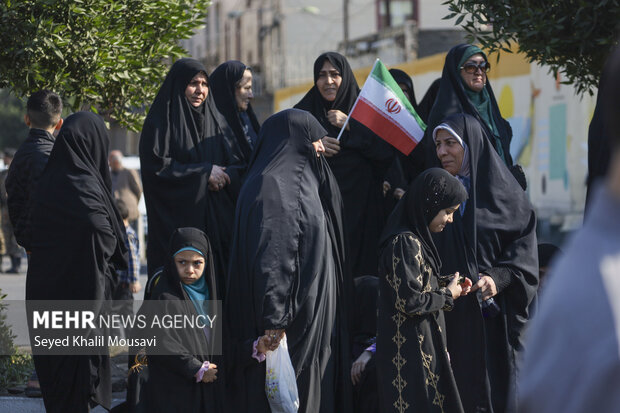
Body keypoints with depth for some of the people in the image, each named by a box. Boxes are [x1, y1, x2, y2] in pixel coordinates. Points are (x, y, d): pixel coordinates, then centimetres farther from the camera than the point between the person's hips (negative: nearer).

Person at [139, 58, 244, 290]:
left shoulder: (216, 121, 15)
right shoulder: (160, 123, 1)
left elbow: (239, 165, 12)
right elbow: (156, 166, -10)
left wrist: (225, 176, -11)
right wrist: (204, 173, -10)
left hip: (217, 222, 4)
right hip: (176, 224, -4)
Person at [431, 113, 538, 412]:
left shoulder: (503, 192, 1)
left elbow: (524, 245, -2)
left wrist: (499, 278, -17)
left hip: (495, 317, -2)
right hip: (451, 317, 2)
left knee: (495, 387, -2)